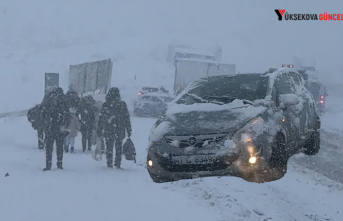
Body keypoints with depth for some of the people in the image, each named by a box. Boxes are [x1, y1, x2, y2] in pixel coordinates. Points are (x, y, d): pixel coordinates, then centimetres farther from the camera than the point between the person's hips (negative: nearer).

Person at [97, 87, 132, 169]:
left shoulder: (105, 105, -5)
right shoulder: (122, 104, -4)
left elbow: (101, 118, 0)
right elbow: (127, 118, 0)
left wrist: (99, 130, 9)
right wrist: (129, 130, 7)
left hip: (108, 131, 0)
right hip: (120, 131, 0)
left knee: (109, 147, 9)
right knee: (119, 148, 11)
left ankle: (109, 164, 7)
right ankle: (118, 164, 9)